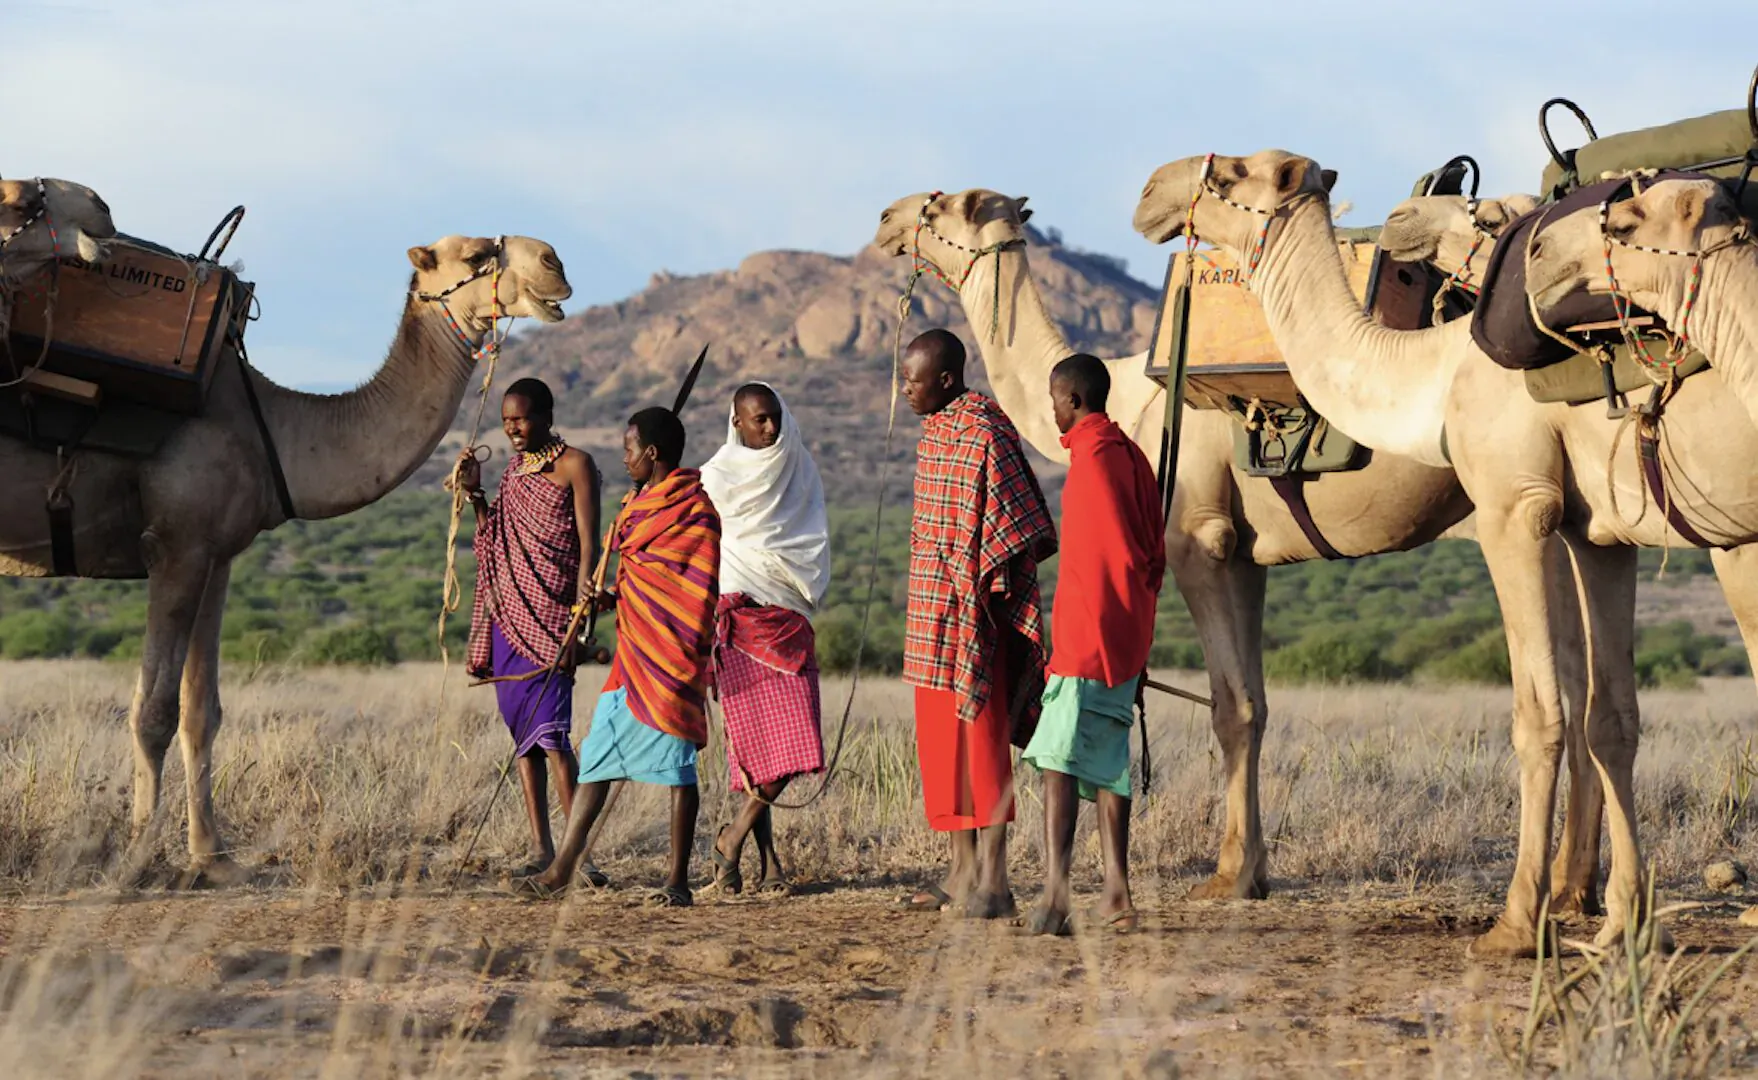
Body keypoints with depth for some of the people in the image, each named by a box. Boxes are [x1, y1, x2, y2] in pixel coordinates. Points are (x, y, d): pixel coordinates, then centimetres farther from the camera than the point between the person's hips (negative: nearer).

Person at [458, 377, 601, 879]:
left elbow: (588, 543, -11)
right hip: (509, 611, 8)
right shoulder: (514, 468, 17)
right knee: (522, 730, 6)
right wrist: (473, 493, 8)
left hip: (549, 610, -8)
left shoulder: (573, 465, -4)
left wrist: (581, 616, -22)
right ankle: (540, 847, 9)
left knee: (549, 729, -14)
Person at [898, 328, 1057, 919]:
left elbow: (1019, 528, -18)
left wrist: (999, 584, -21)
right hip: (934, 610, 10)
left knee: (979, 738, -8)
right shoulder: (933, 430, 13)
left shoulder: (984, 435, -16)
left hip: (973, 610, -10)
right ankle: (963, 873, 20)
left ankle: (992, 882, -6)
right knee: (942, 741, 12)